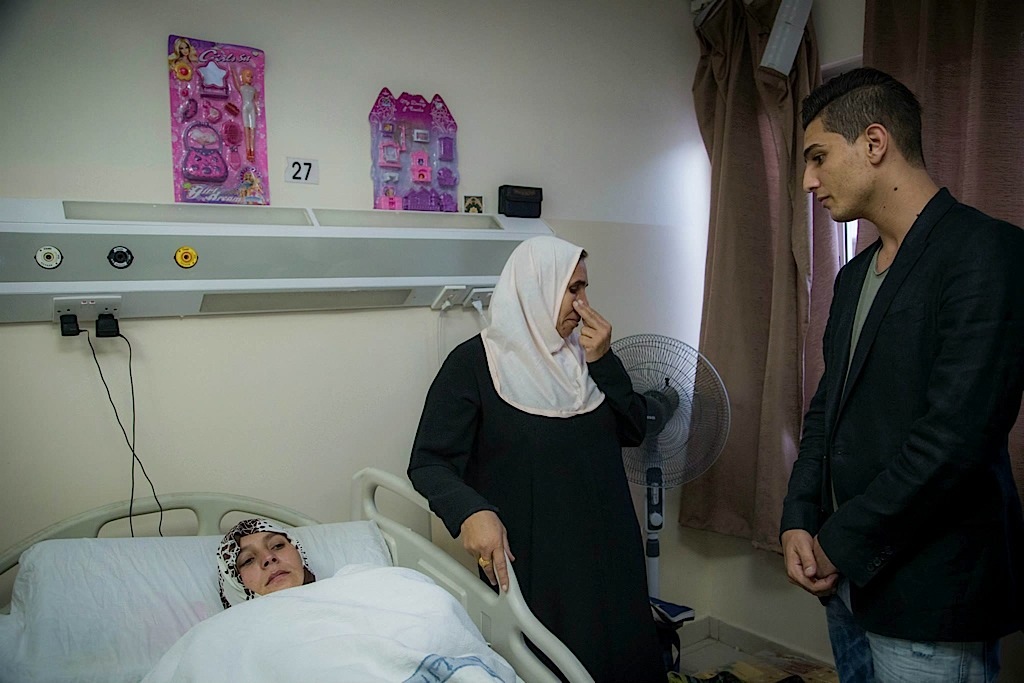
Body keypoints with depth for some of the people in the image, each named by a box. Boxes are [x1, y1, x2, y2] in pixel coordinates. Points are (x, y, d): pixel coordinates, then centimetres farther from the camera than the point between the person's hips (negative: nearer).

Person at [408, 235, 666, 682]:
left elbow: (633, 431, 3)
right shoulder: (474, 362, -12)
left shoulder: (582, 353, 6)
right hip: (527, 559, -6)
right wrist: (470, 512, -32)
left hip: (604, 548, 6)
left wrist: (603, 362, -9)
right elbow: (429, 462, -14)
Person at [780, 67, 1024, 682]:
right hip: (849, 581, 8)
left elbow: (957, 435, -23)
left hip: (929, 593, -7)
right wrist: (799, 522, 0)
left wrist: (841, 545, -14)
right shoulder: (854, 276, 11)